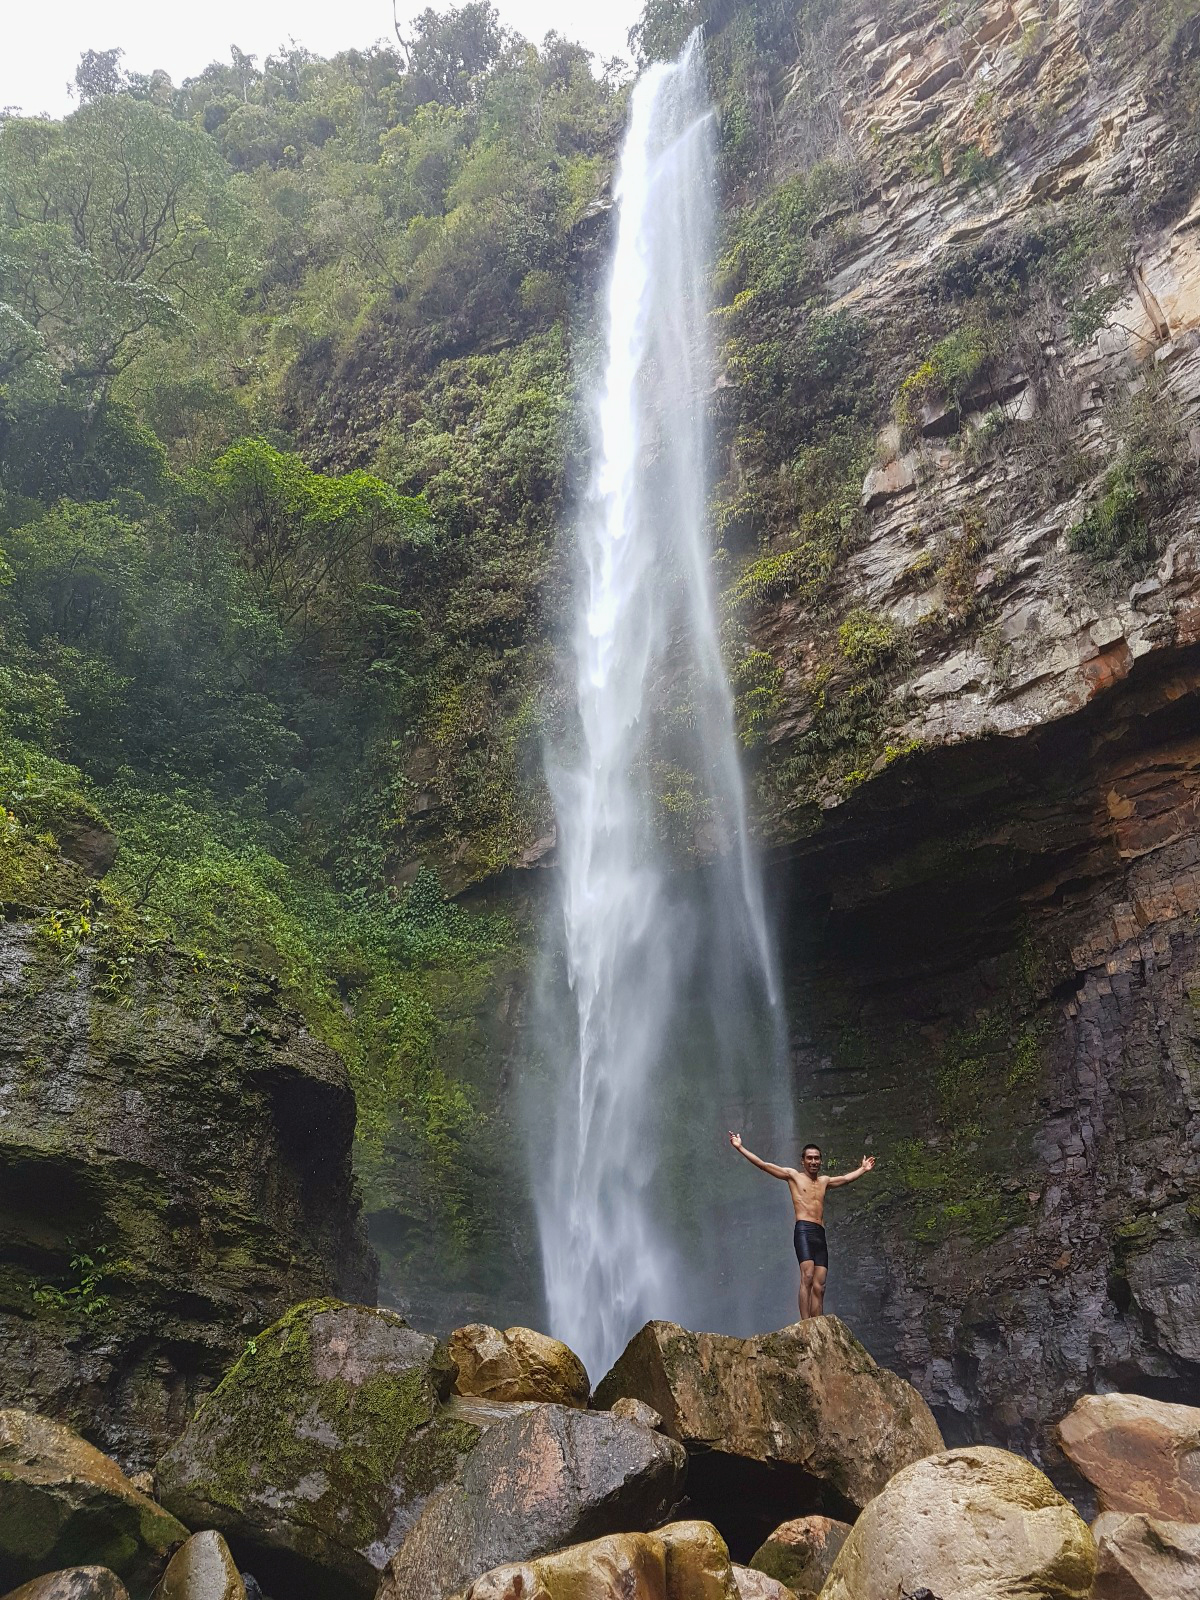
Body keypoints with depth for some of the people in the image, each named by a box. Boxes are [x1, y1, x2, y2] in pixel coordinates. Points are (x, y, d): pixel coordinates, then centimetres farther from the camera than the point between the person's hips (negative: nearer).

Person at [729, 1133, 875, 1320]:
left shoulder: (824, 1181, 25)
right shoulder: (793, 1175, 10)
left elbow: (846, 1178, 42)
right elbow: (763, 1165, 6)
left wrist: (863, 1169, 50)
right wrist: (740, 1147, 0)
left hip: (820, 1234, 5)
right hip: (804, 1230, -5)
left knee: (819, 1286, -3)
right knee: (807, 1277, -22)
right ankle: (805, 1324, -28)